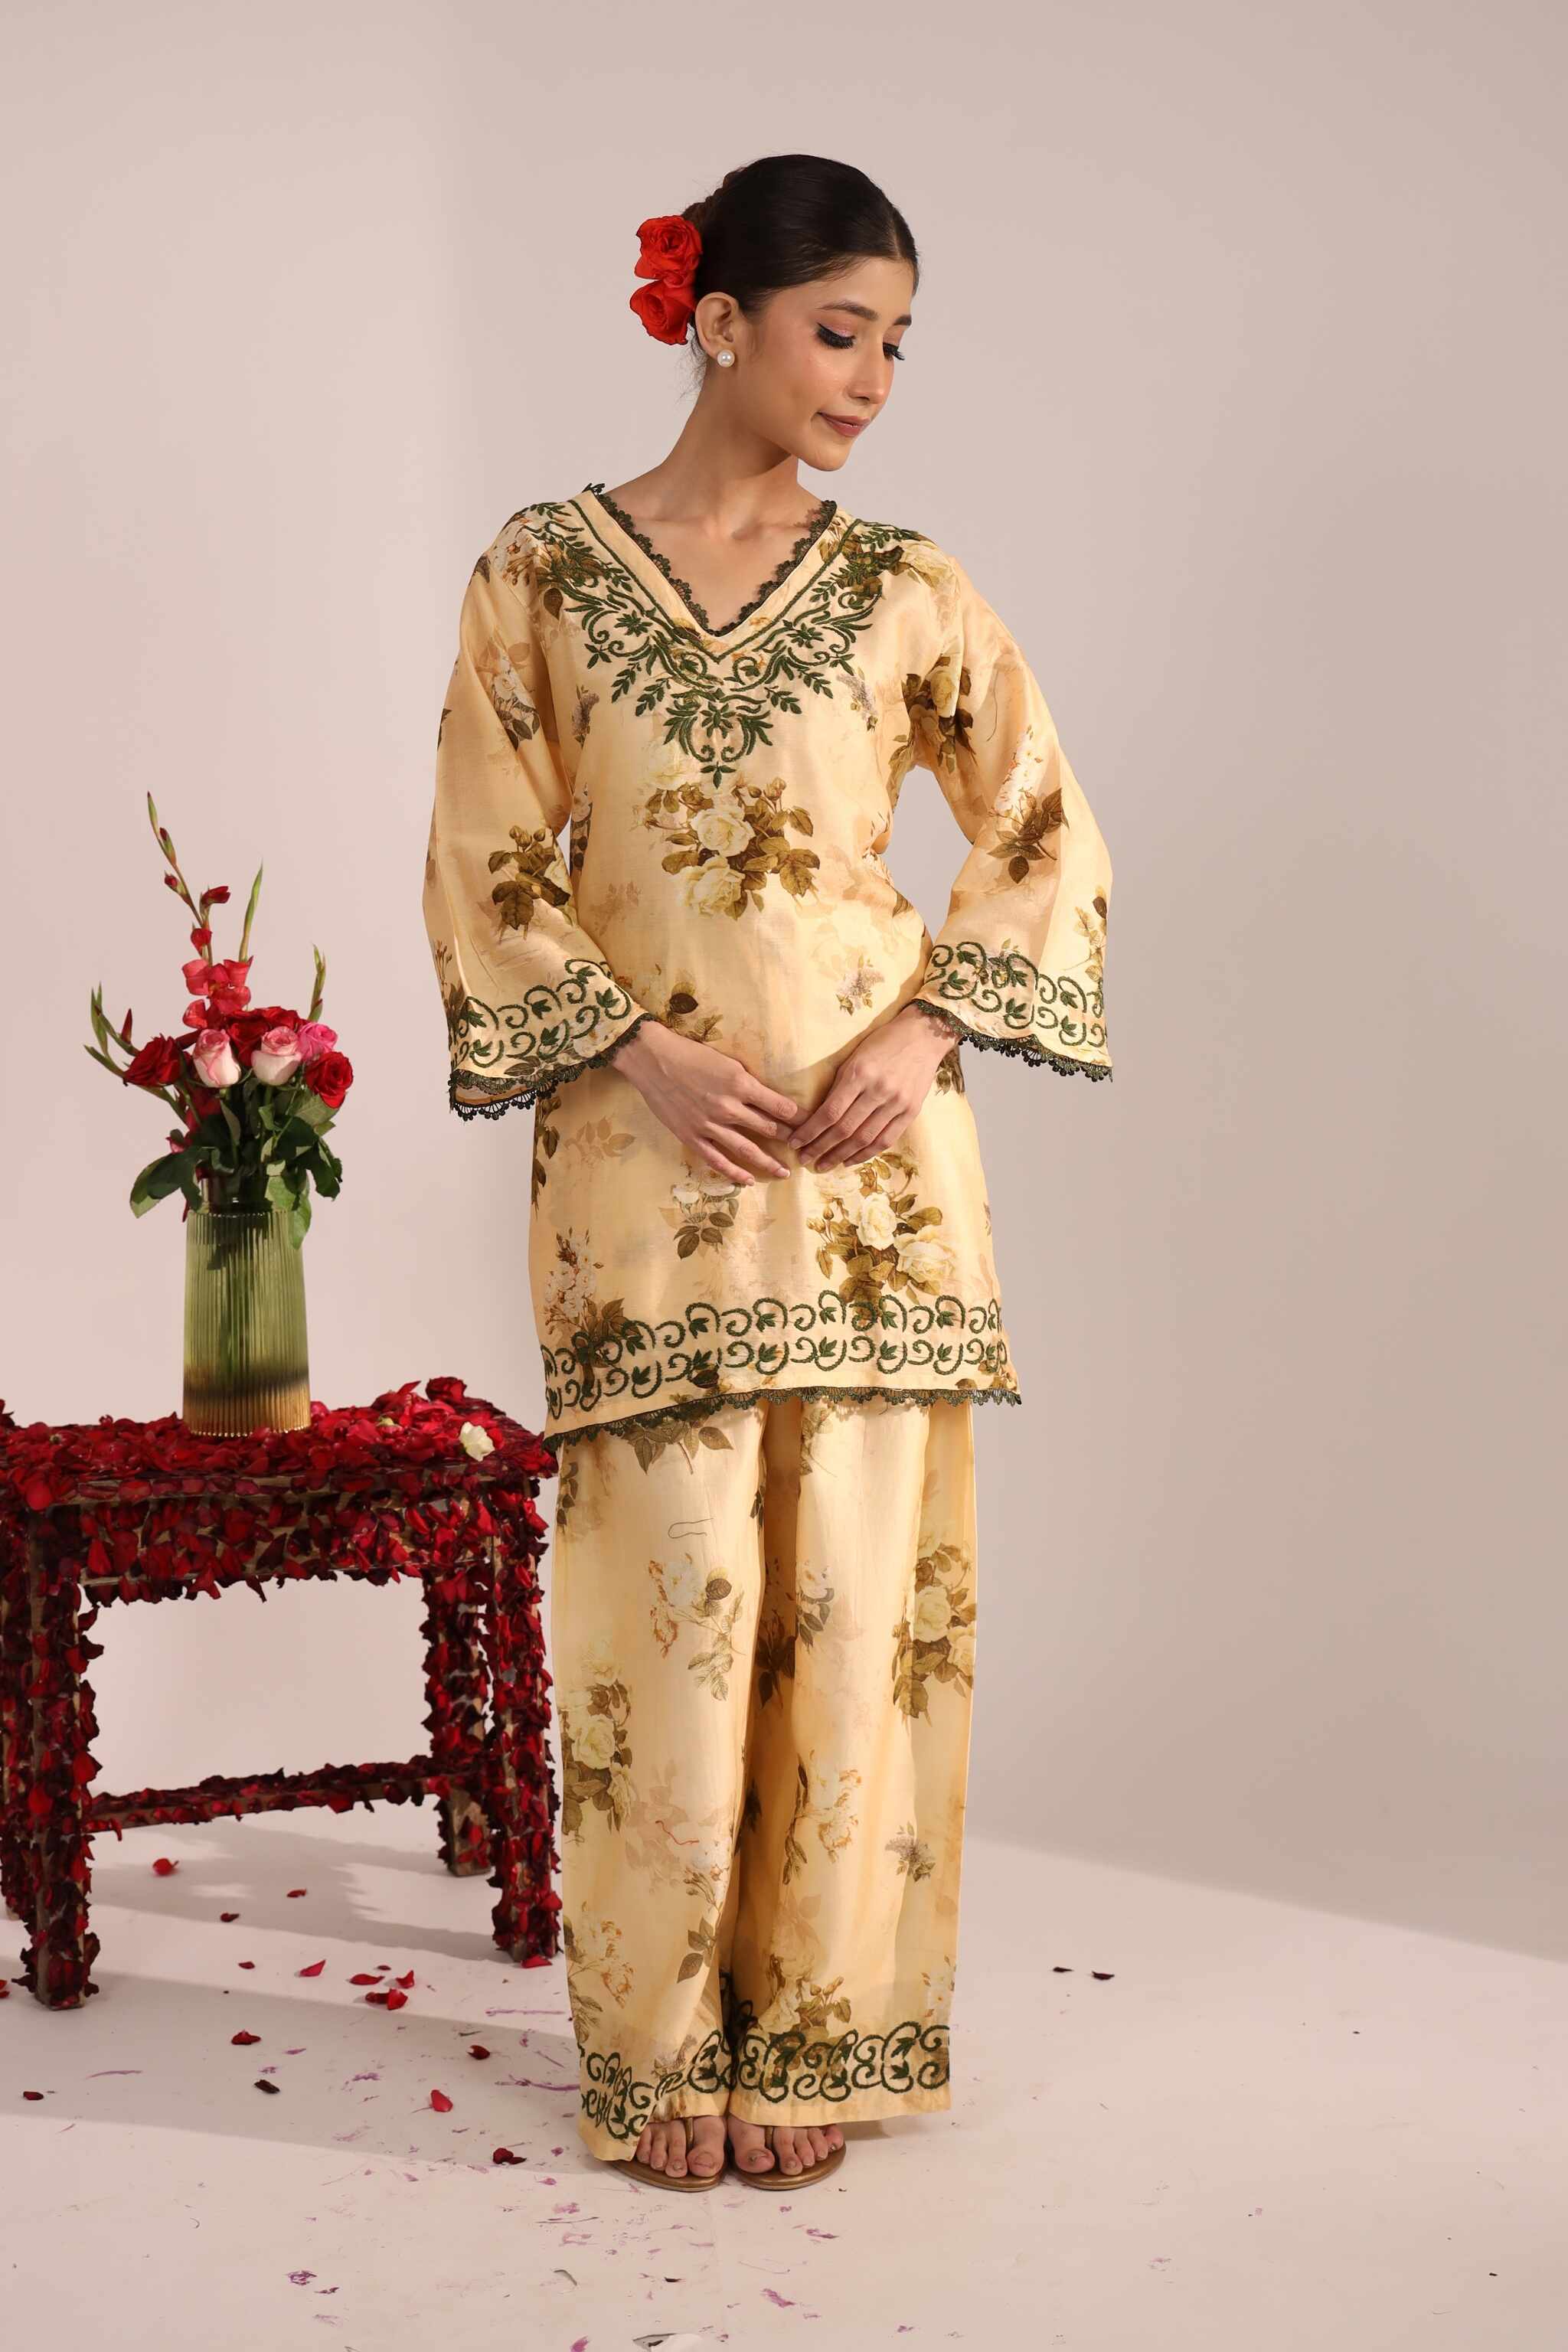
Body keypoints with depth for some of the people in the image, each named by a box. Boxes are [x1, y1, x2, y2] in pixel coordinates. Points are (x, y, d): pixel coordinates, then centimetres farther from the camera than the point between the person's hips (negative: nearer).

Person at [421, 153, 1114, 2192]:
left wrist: (930, 1031, -7)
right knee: (673, 1582, -1)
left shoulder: (904, 587, 7)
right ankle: (664, 2043, 14)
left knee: (853, 1576, 3)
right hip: (648, 1139, -2)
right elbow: (491, 870, 1)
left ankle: (816, 2030, 17)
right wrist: (644, 1055, -11)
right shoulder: (545, 571, 3)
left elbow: (1049, 834, 8)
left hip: (871, 1142, 2)